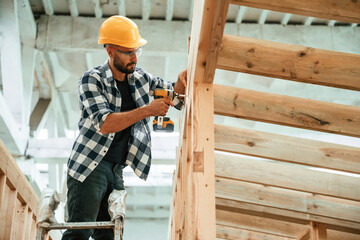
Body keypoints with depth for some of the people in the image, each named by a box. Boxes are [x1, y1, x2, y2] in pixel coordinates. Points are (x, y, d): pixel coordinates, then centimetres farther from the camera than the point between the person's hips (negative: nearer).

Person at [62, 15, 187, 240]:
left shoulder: (140, 77, 6)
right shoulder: (92, 80, -11)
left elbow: (174, 96, 14)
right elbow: (104, 124, -24)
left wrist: (181, 83, -10)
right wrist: (147, 110, -27)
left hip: (117, 168, 6)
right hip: (90, 166, -6)